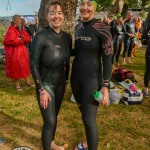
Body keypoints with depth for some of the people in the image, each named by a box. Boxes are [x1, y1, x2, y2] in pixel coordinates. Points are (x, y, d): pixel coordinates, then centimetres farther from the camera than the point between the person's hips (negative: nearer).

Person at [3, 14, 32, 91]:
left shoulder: (21, 30, 9)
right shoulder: (11, 30, -14)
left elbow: (28, 39, 3)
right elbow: (12, 41, -27)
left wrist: (21, 38, -16)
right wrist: (21, 40, -13)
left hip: (23, 51, 7)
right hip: (15, 53, -7)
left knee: (25, 67, 15)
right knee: (16, 68, 4)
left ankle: (27, 82, 29)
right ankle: (17, 85, 16)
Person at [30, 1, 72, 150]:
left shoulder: (67, 37, -3)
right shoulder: (40, 37, -20)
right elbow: (33, 65, -17)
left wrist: (66, 80, 15)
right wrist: (42, 90, -18)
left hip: (60, 84, 6)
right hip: (45, 85, -5)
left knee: (54, 117, 21)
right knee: (49, 121, -2)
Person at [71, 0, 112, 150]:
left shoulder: (102, 28, -15)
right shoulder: (78, 28, 6)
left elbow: (107, 58, -15)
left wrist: (105, 86, -19)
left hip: (92, 79, -7)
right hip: (75, 77, 7)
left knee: (89, 120, -3)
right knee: (84, 113, 20)